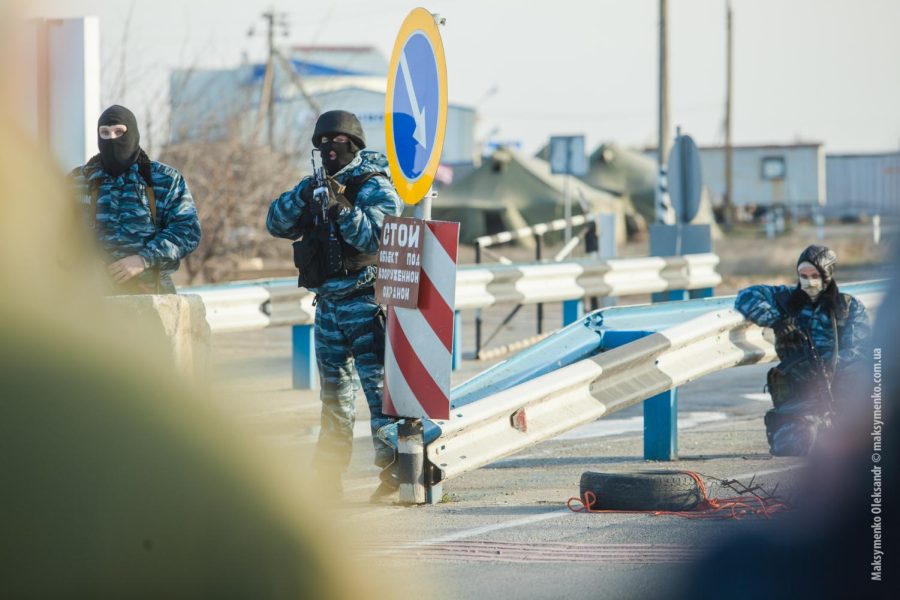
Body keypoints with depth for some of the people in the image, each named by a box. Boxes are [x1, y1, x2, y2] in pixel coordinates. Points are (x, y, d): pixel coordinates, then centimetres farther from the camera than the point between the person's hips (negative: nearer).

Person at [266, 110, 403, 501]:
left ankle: (393, 469, -17)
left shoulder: (375, 187, -6)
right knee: (333, 389, 12)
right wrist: (303, 196, -11)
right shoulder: (318, 186, 14)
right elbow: (276, 224, 6)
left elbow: (377, 239, -19)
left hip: (365, 301, -7)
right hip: (328, 302, 7)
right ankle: (328, 474, 18)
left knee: (377, 384, -14)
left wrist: (341, 207, -27)